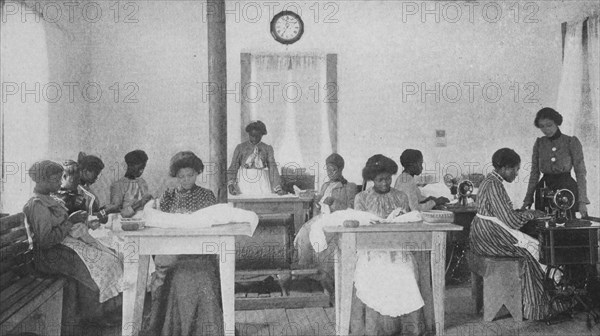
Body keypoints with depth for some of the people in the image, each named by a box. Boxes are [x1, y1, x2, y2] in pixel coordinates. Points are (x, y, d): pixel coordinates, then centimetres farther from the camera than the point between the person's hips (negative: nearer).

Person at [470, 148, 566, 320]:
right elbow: (510, 220, -21)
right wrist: (531, 214, -5)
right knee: (531, 250, -7)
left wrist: (526, 212, 10)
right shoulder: (494, 186, -19)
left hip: (484, 235, 10)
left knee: (531, 247, 5)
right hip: (490, 237, -10)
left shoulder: (491, 181, 14)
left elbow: (503, 214, 20)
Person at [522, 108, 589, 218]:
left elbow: (580, 173, -2)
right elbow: (534, 173, 9)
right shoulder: (539, 143, 7)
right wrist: (528, 199, 4)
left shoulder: (572, 142, -2)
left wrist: (582, 201, -8)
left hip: (567, 188, -2)